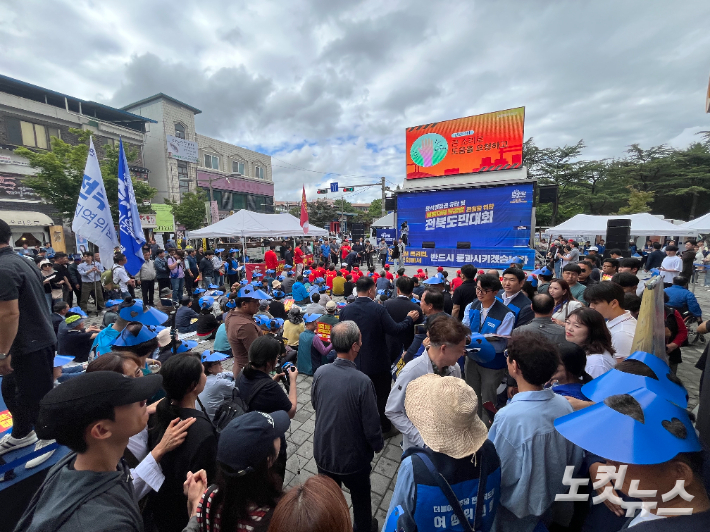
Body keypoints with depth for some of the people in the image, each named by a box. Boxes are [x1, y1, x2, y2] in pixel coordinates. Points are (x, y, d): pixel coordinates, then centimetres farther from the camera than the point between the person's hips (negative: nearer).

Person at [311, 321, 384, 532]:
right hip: (353, 457, -3)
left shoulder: (320, 372, -19)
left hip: (323, 452, 3)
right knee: (360, 499, 28)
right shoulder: (362, 382, -33)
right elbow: (371, 425, -22)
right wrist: (378, 445, 0)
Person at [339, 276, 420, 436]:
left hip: (355, 363, 4)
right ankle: (384, 428, 34)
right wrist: (409, 319, -3)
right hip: (377, 363, -3)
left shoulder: (345, 310, -9)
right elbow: (394, 329, -18)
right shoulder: (378, 309, -22)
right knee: (382, 396, 18)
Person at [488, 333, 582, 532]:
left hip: (517, 510, -4)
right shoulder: (564, 404, -16)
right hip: (551, 499, 5)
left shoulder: (509, 417, -35)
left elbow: (496, 474, -24)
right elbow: (575, 460, -2)